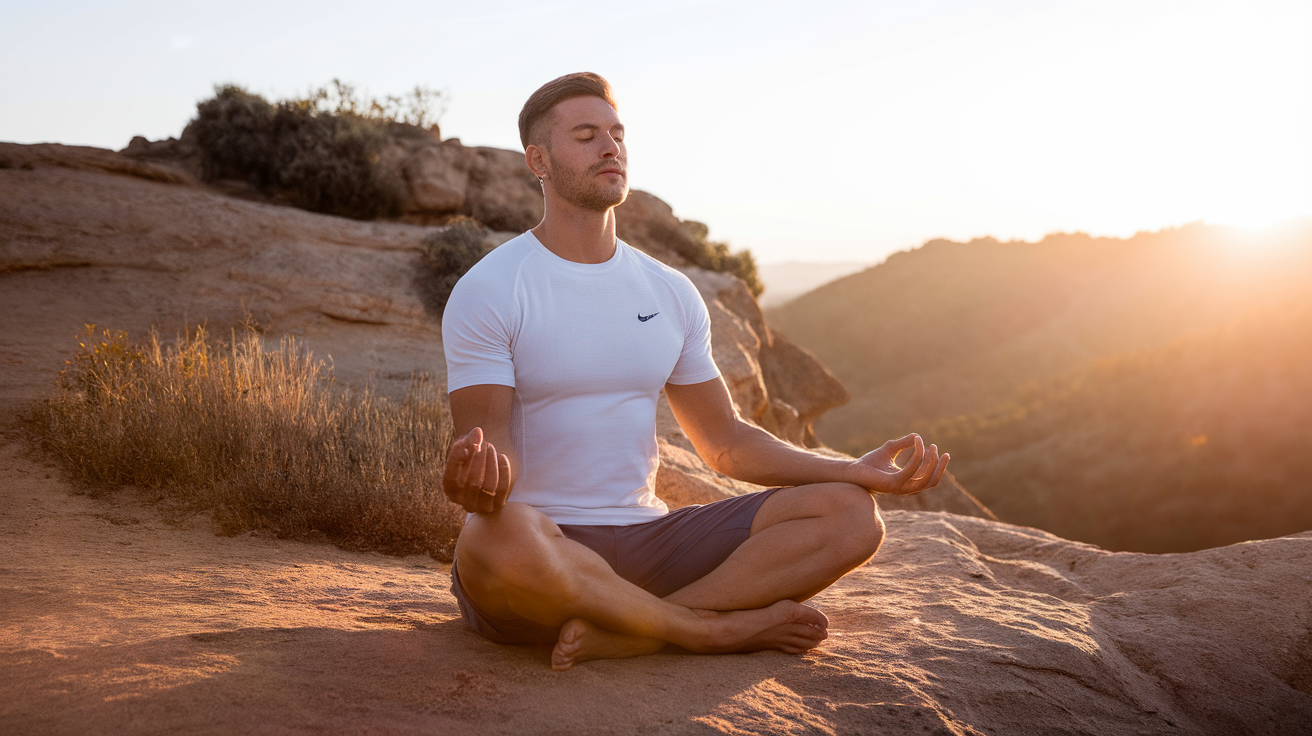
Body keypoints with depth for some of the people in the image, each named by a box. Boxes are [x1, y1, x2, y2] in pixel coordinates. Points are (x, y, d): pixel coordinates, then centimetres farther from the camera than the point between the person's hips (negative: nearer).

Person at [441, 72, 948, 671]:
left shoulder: (671, 293, 12)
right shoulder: (485, 292, -5)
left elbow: (726, 442, 15)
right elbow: (491, 455, -13)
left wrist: (853, 472, 3)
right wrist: (479, 477, -39)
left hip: (645, 538, 5)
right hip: (540, 546, -5)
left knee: (850, 516, -11)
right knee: (499, 541, -42)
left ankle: (620, 633, -24)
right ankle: (720, 628, -19)